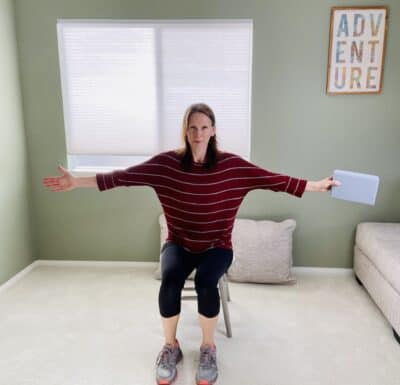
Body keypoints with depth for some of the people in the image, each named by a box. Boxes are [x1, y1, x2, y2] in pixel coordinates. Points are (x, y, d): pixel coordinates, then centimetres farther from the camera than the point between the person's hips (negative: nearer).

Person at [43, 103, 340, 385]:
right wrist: (78, 182, -10)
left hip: (217, 246, -1)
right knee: (170, 280, -28)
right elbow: (124, 176, -7)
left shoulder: (231, 164, -9)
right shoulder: (166, 163, -7)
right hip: (179, 244, 1)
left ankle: (209, 348, -1)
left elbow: (274, 179, -8)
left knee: (206, 282, -30)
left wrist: (319, 186, -9)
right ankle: (171, 346, -1)